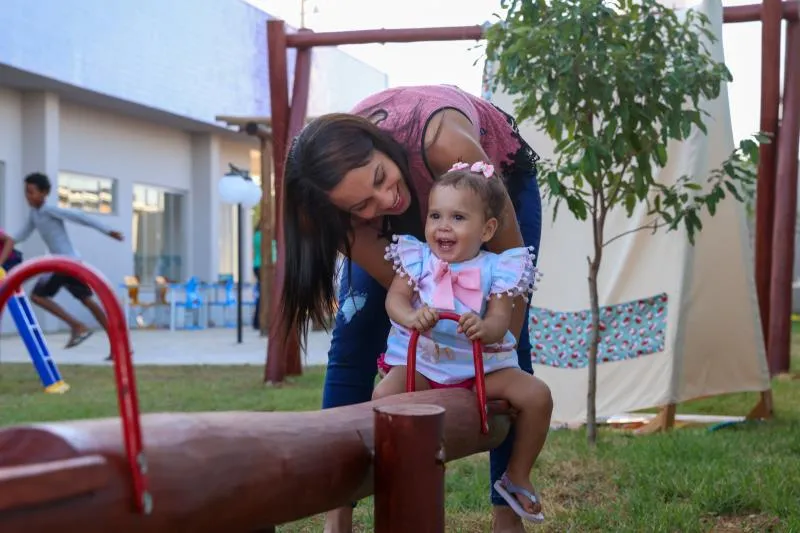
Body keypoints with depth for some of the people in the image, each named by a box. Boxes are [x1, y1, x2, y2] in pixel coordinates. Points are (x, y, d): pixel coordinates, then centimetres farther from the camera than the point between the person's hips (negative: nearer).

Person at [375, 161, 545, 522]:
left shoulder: (495, 269, -4)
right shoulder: (417, 258, 0)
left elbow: (499, 322, -15)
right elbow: (394, 298, -12)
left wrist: (483, 327, -40)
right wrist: (410, 316, -37)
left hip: (482, 364, 0)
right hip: (420, 362, 0)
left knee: (534, 394, -17)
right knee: (384, 395, -29)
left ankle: (517, 477, 6)